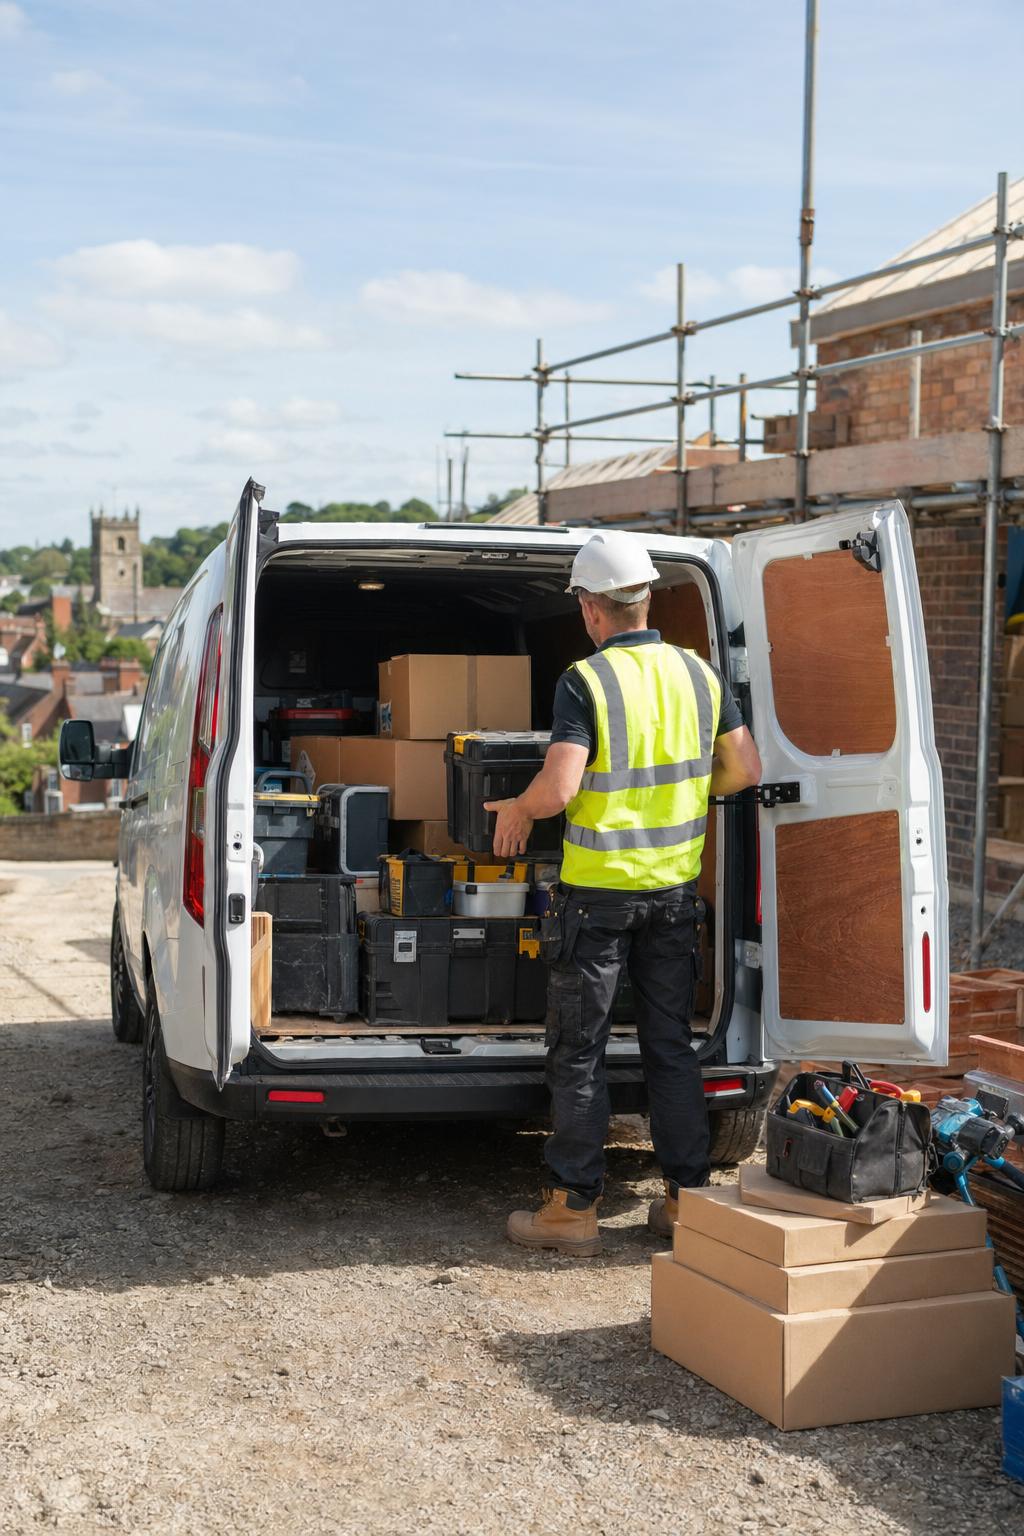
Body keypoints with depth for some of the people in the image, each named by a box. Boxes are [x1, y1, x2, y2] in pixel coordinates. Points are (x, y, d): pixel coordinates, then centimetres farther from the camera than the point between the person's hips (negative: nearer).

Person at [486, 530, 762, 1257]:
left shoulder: (587, 681, -14)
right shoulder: (698, 672, 3)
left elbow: (558, 789, -22)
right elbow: (745, 769, 5)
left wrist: (516, 812, -2)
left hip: (599, 889, -5)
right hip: (675, 886, 5)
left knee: (579, 1051, 5)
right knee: (671, 1043, 14)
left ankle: (574, 1208, 10)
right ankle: (687, 1197, 18)